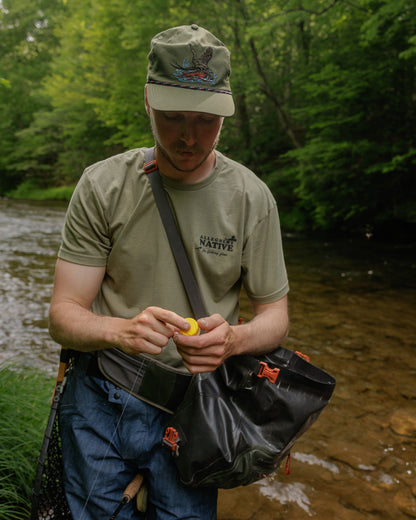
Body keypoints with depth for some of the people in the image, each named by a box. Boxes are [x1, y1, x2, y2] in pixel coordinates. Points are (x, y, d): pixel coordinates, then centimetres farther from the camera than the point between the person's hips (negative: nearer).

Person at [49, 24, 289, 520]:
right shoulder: (102, 185, -9)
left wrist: (232, 339, -25)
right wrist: (122, 330, -32)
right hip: (98, 407, 0)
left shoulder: (251, 197, -7)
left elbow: (274, 314, -1)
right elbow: (63, 315, -9)